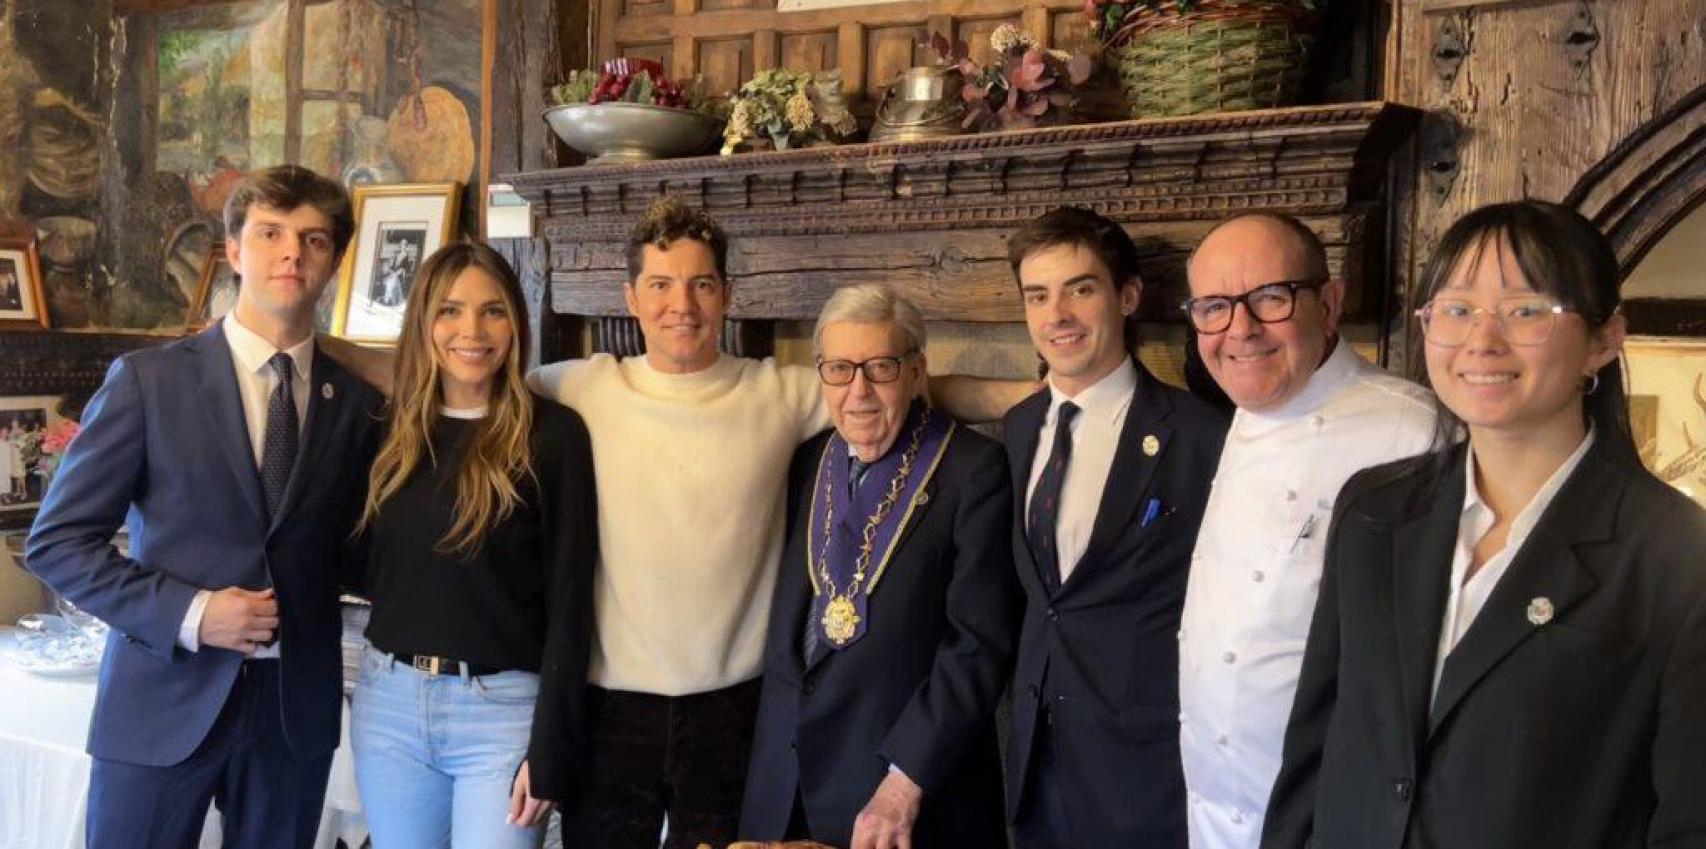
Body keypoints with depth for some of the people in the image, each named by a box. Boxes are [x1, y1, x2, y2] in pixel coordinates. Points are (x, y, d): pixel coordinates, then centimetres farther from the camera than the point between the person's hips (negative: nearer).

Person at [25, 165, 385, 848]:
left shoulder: (357, 404, 5)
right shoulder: (149, 381, -3)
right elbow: (56, 542, -4)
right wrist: (186, 613, -15)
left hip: (298, 708, 3)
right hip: (164, 704, -2)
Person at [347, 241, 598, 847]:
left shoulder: (552, 434, -8)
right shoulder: (394, 430, 6)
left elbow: (569, 600, -9)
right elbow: (371, 568, 15)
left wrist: (551, 749, -11)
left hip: (503, 708, -4)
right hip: (388, 702, 4)